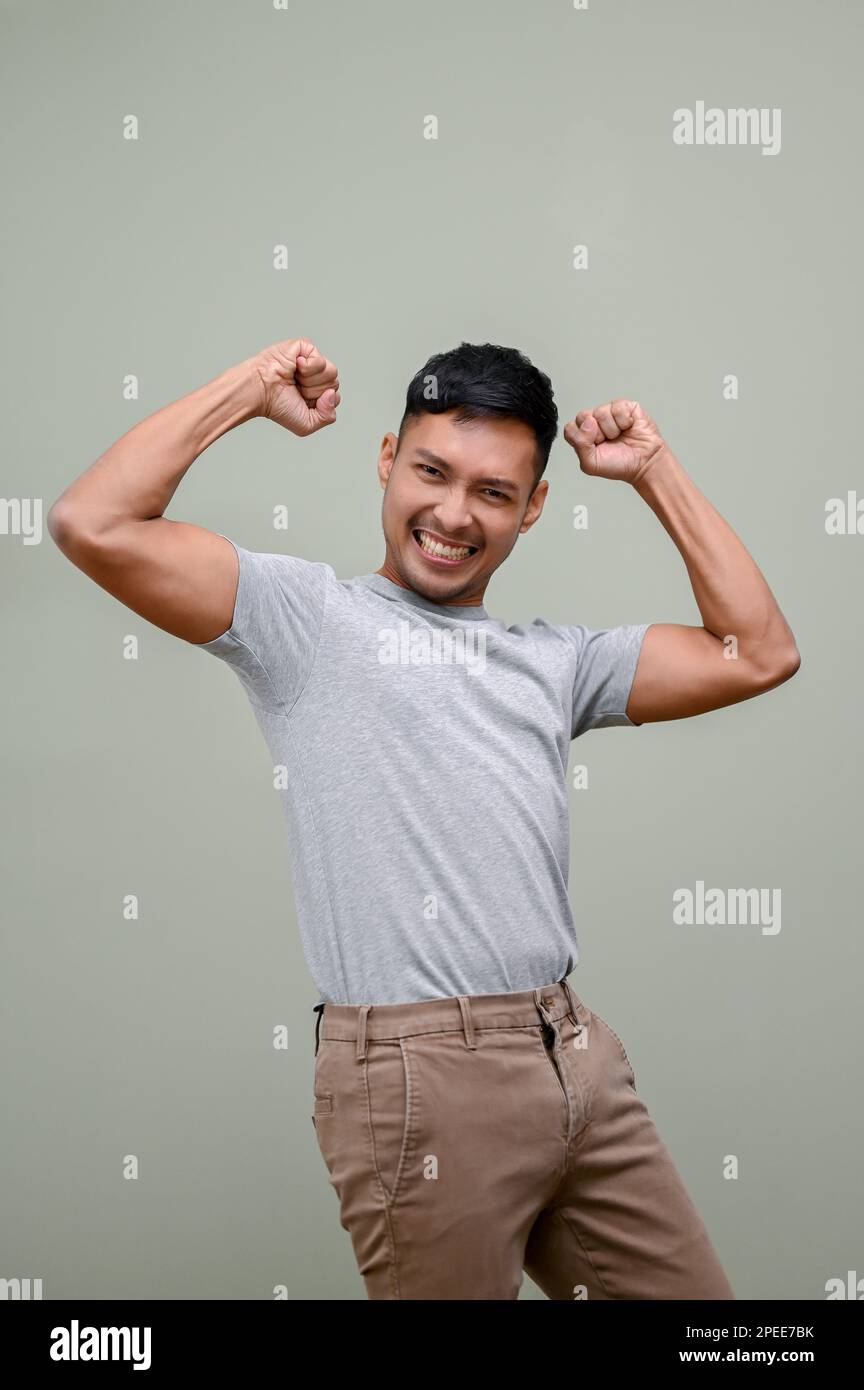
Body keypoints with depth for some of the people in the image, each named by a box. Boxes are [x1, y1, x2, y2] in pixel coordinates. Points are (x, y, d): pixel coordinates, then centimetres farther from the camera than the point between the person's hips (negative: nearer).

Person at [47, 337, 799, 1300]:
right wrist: (250, 389, 1)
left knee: (690, 1295, 10)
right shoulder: (308, 613, 4)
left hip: (576, 1058, 6)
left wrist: (654, 473, 16)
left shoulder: (556, 658, 19)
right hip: (418, 1074, -6)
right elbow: (94, 526, -7)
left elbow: (758, 655, 15)